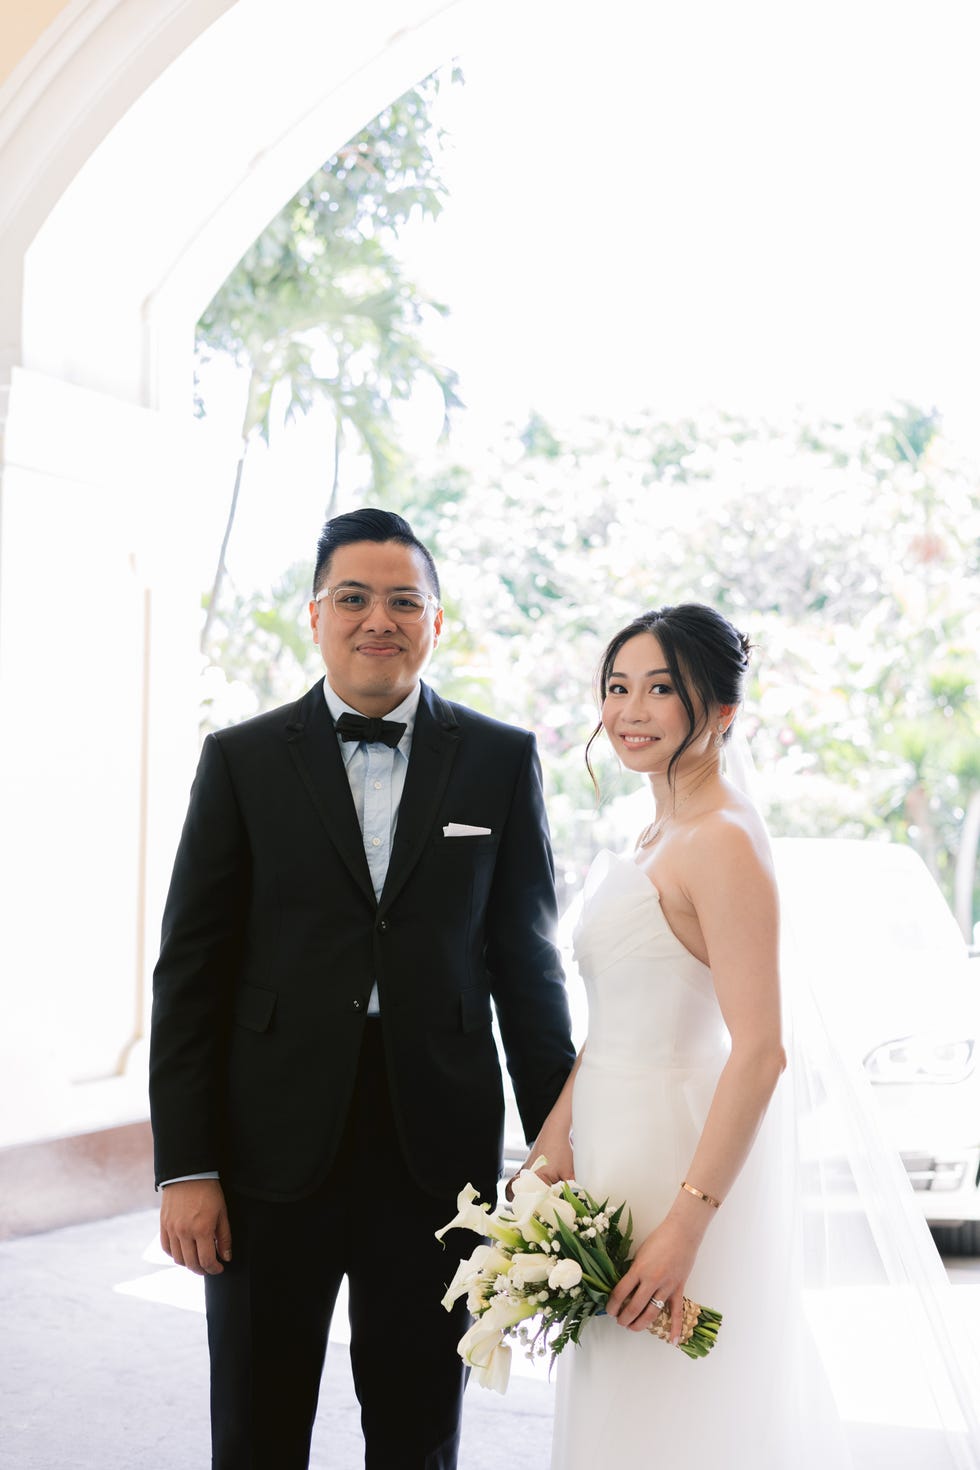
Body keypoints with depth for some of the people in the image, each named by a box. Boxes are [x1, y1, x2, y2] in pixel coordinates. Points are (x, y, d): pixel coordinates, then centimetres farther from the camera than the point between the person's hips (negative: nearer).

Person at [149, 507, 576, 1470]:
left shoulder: (501, 761, 4)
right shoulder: (241, 761, 1)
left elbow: (526, 961, 5)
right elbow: (189, 974, 0)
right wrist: (185, 1169, -6)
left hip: (440, 1156, 1)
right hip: (273, 1153, 0)